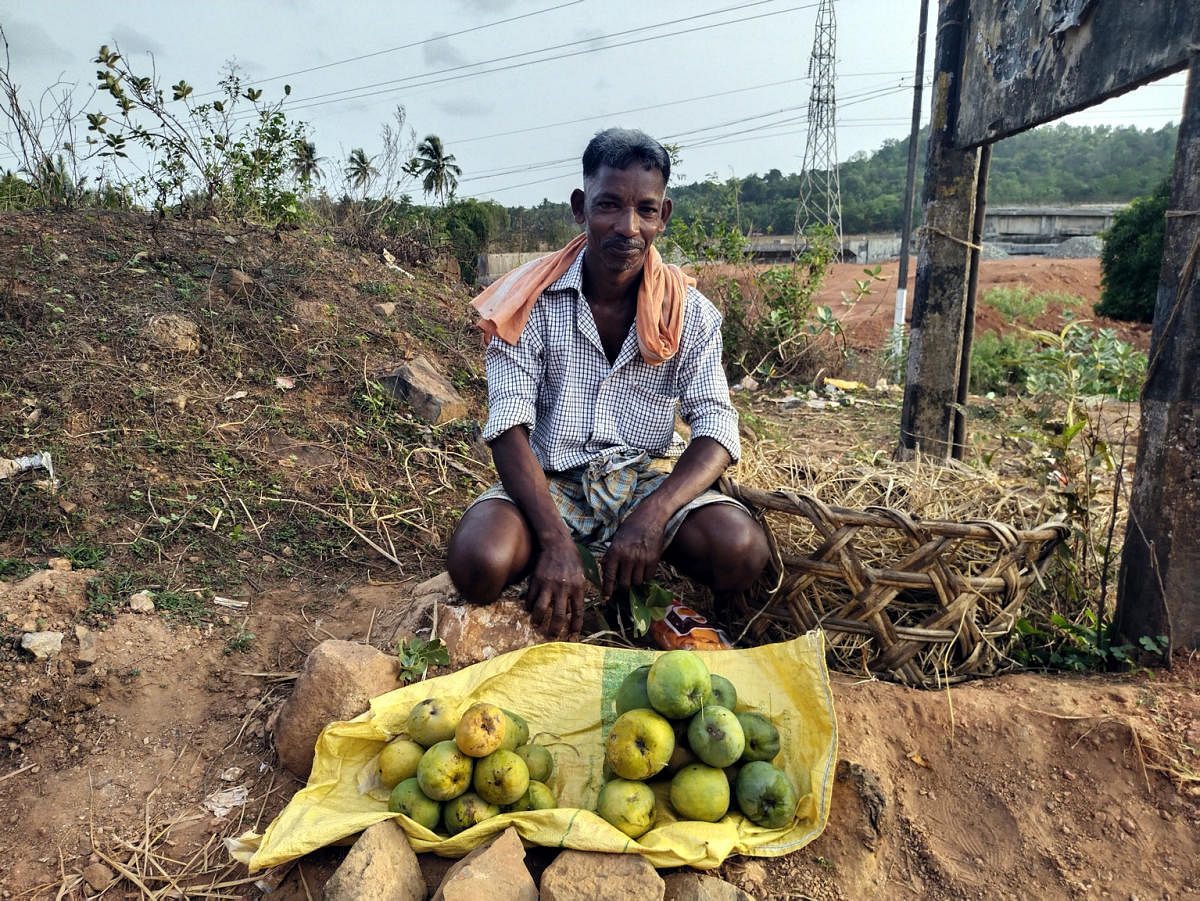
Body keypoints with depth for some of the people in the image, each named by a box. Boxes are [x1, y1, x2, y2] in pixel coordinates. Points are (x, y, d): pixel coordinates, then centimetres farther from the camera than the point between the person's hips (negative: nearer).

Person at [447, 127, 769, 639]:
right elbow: (508, 427, -16)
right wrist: (555, 541, -31)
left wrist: (651, 515, -28)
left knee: (741, 548, -26)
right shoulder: (531, 301, -8)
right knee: (478, 559, -32)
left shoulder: (690, 313, -3)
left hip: (647, 479, 2)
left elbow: (716, 429, -9)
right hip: (549, 482, -1)